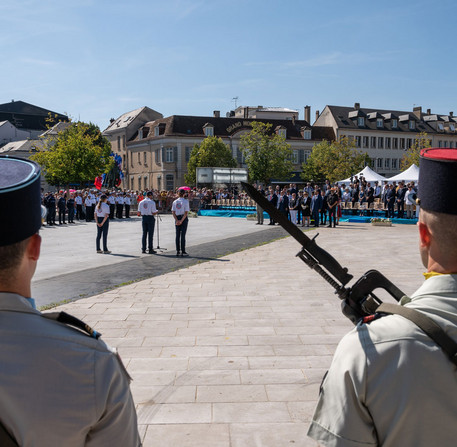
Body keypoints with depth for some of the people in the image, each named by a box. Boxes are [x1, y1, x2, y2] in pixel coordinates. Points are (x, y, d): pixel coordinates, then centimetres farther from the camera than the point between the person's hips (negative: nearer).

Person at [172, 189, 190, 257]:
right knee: (183, 235, -1)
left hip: (177, 218, 4)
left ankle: (177, 251, 12)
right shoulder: (186, 201, -9)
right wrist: (181, 221, -15)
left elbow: (173, 212, -1)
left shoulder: (175, 202, 4)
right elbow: (186, 212, -15)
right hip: (183, 218, -4)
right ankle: (183, 252, 0)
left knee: (177, 235, 9)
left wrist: (177, 220, -8)